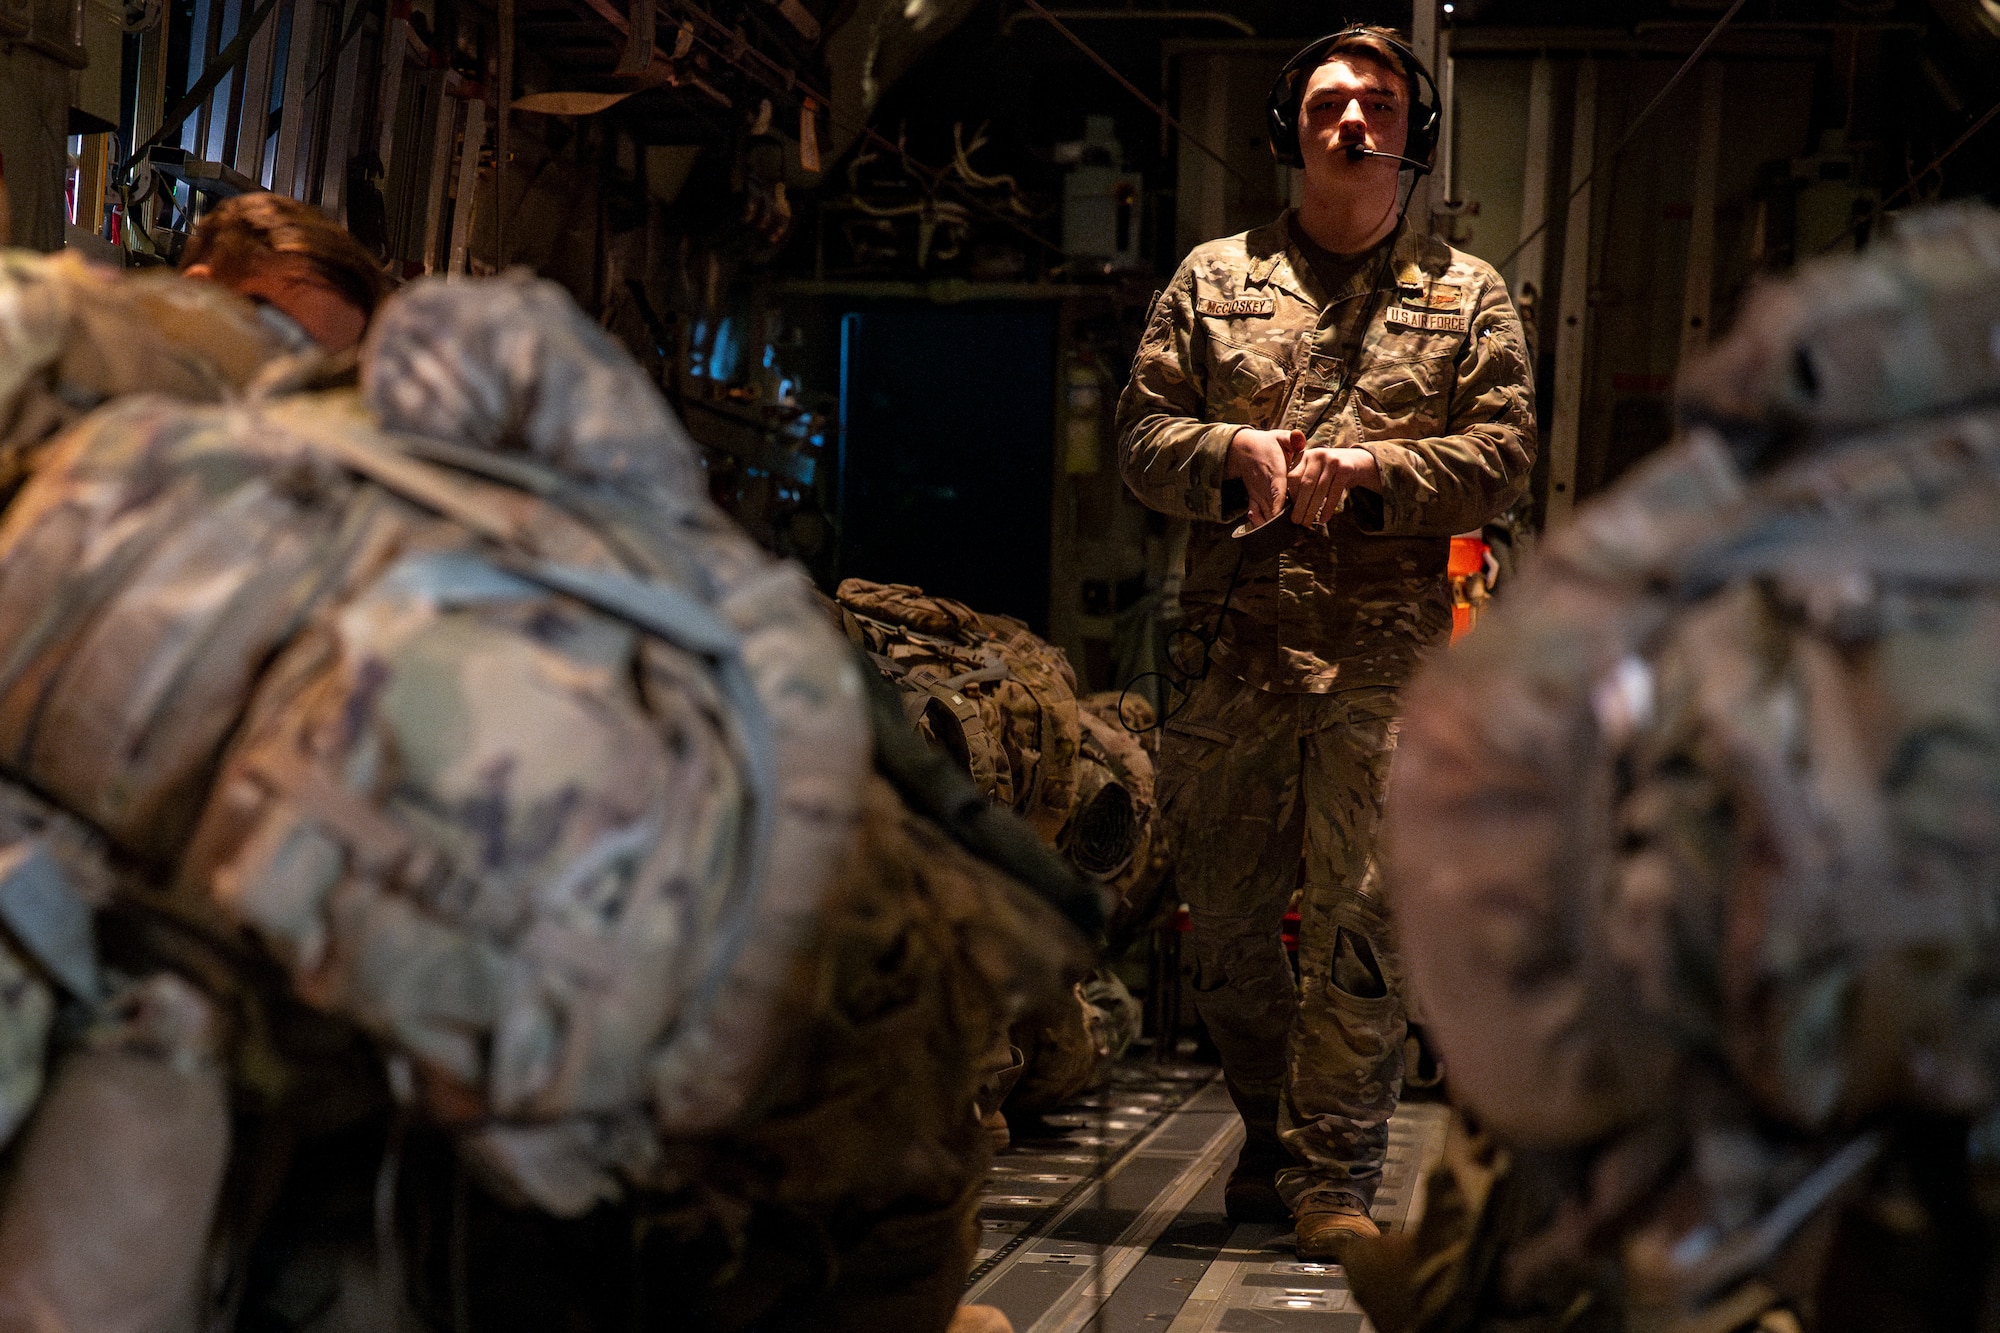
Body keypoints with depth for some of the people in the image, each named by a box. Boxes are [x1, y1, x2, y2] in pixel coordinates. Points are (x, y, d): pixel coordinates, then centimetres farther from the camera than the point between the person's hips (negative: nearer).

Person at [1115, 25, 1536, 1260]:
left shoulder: (1468, 294, 12)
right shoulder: (1215, 279, 14)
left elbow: (1504, 453, 2)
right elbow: (1143, 432, 9)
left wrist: (1365, 468, -14)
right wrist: (1238, 451, -12)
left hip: (1389, 652, -2)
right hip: (1238, 646, 2)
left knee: (1363, 915, -8)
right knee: (1231, 915, 7)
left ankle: (1333, 1172, 0)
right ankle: (1274, 1135, 26)